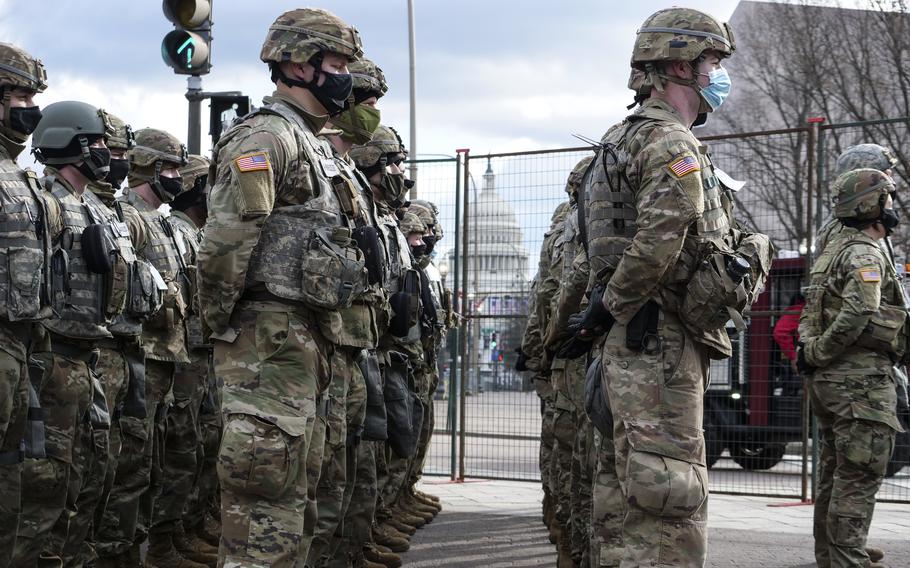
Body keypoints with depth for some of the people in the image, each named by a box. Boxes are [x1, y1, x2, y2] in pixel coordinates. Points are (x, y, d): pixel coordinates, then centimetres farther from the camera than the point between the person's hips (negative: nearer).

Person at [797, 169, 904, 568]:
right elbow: (857, 314, -26)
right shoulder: (867, 254, -13)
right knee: (860, 475, -8)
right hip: (861, 378, -10)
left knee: (835, 471, 14)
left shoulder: (831, 252, 18)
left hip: (829, 380, 10)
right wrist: (817, 354, -16)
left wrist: (812, 356, 11)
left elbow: (810, 314, 19)